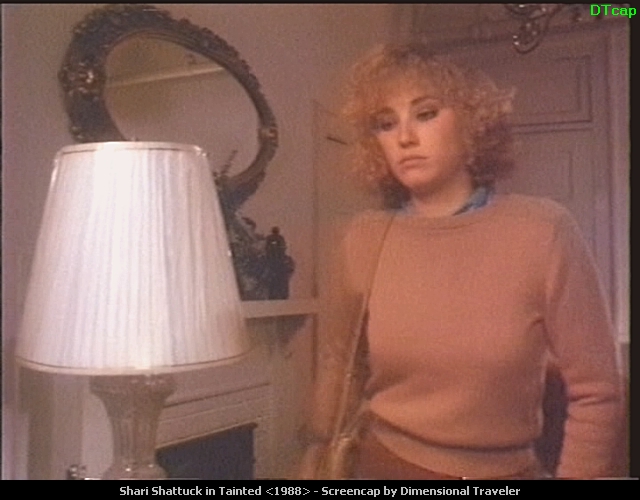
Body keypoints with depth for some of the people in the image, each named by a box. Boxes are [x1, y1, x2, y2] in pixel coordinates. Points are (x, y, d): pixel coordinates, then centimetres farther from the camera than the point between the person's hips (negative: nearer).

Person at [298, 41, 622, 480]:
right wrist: (317, 462, 7)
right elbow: (340, 365, 3)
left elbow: (595, 392, -11)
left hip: (504, 472, 0)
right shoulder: (366, 239, -9)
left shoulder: (543, 230, -17)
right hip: (376, 465, 1)